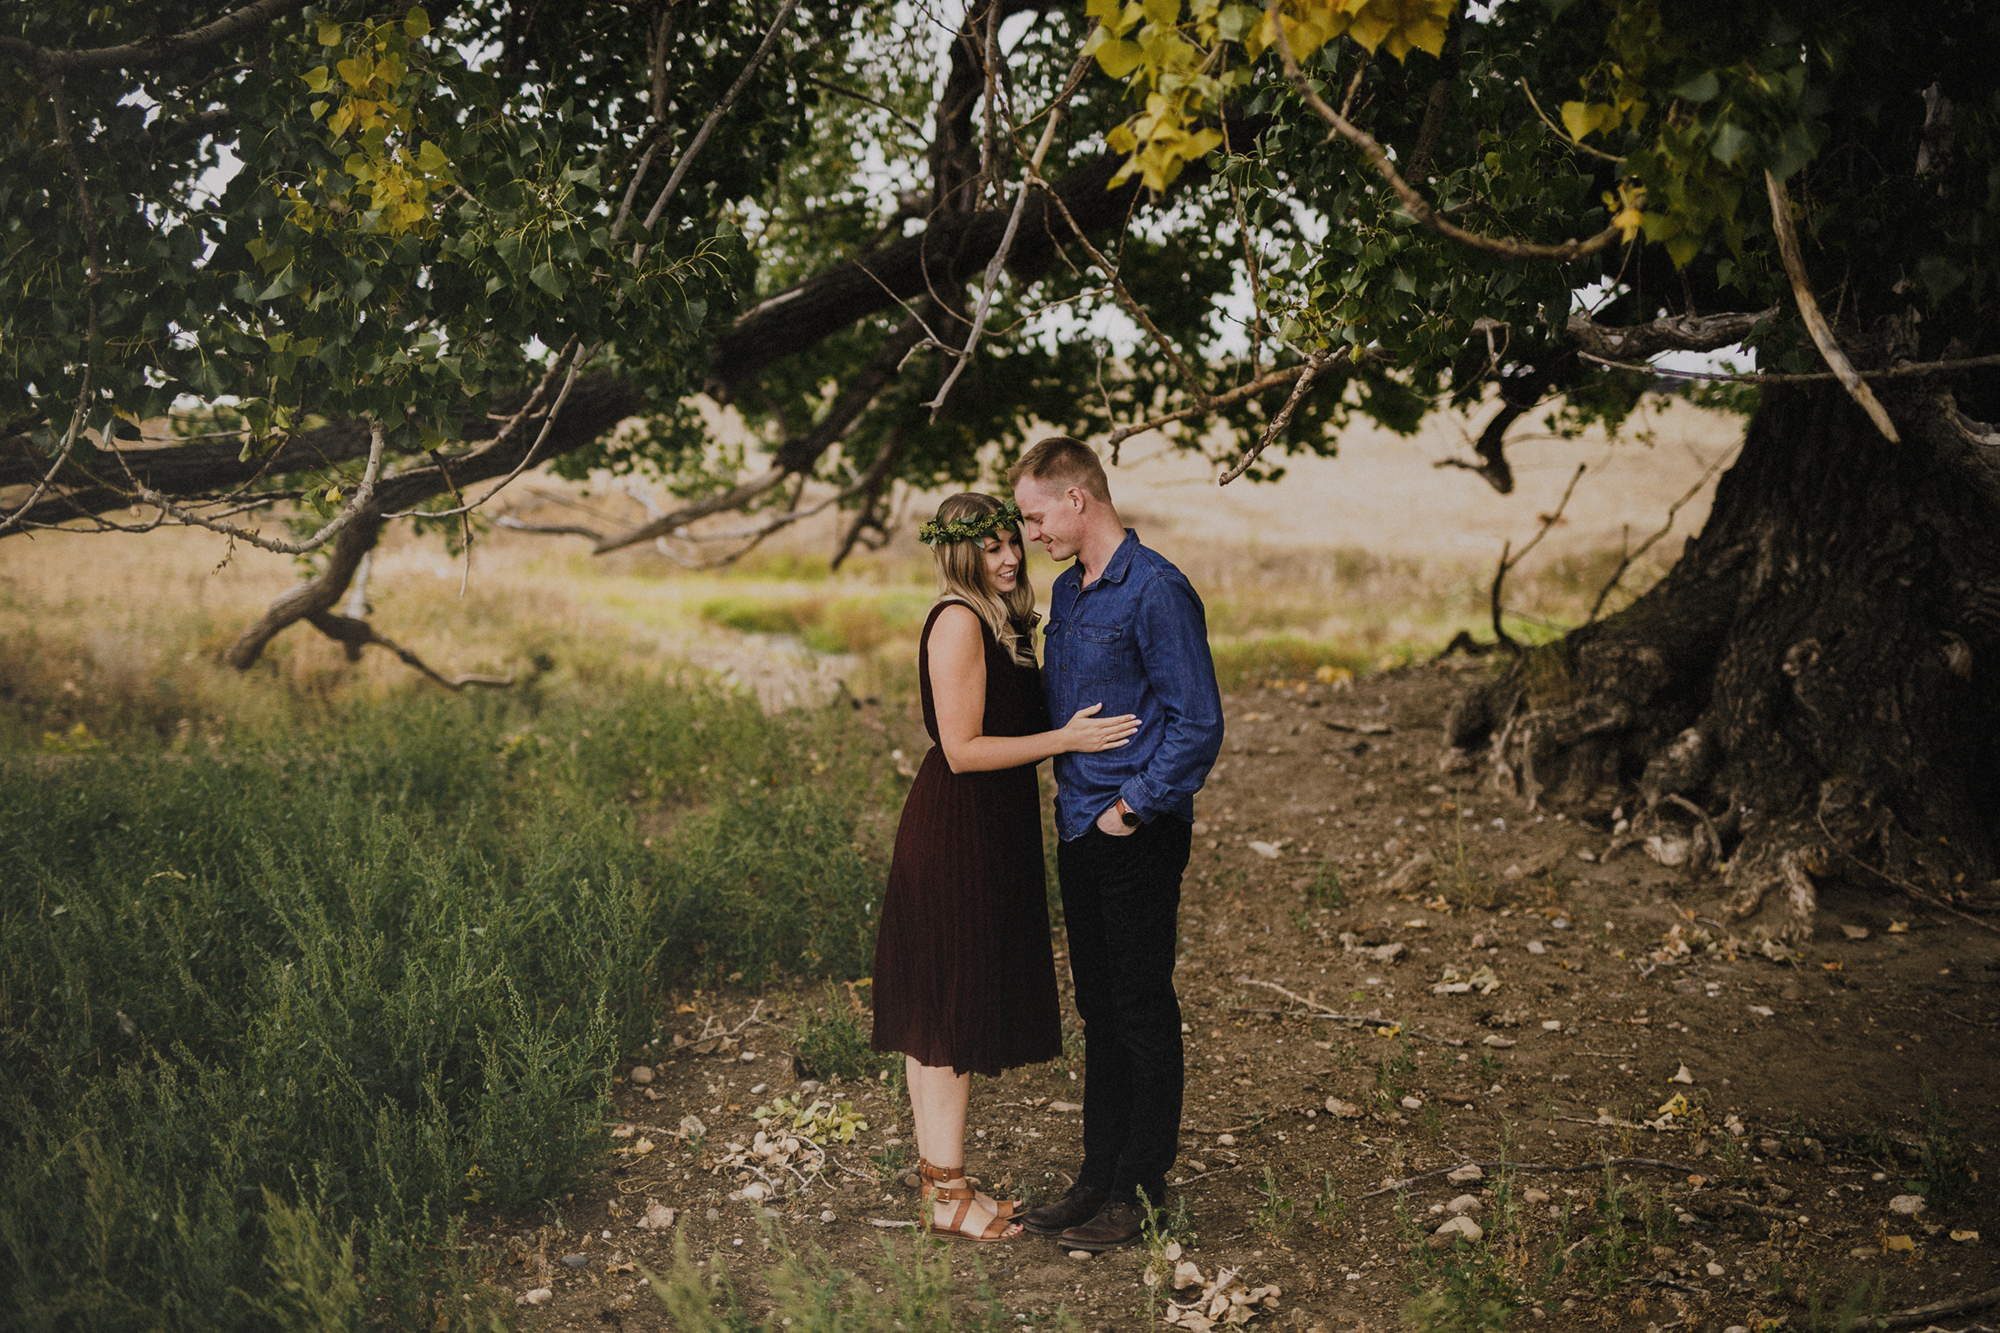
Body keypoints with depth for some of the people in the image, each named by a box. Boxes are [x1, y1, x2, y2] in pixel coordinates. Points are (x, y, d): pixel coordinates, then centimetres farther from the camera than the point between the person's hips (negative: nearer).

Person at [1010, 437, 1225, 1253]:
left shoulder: (1156, 592, -15)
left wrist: (1132, 808, -14)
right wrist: (1075, 801, 11)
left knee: (1144, 1012, 2)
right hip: (1079, 832, 8)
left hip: (1138, 837, -8)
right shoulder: (1067, 593, 12)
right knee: (1099, 1010, 14)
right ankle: (1099, 1177, 25)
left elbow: (1198, 724, -16)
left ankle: (1139, 1193, 13)